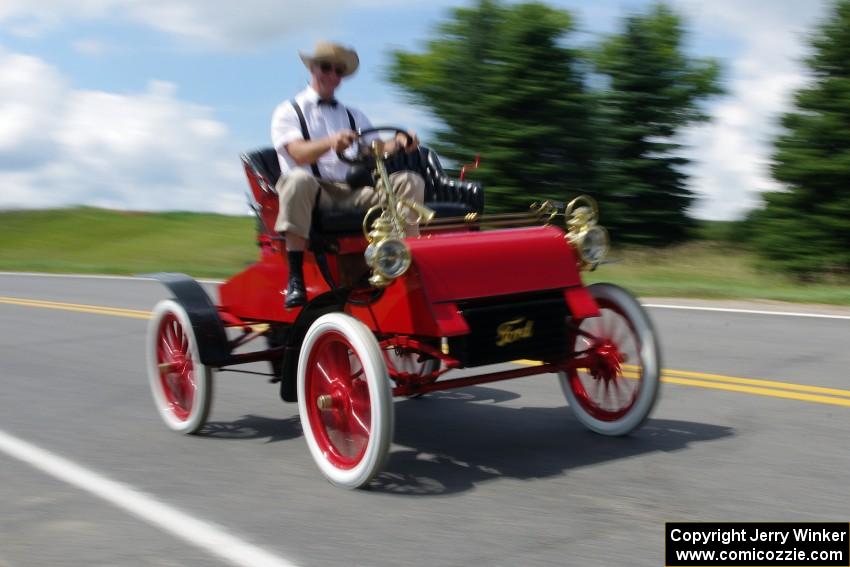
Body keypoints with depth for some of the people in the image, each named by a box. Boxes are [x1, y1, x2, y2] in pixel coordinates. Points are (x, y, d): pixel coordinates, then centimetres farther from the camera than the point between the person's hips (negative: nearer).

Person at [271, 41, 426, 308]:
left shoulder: (354, 116, 25)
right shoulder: (289, 111, 10)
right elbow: (298, 153, -10)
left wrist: (398, 143, -15)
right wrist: (331, 142, -30)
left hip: (353, 194, 4)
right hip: (313, 193, -4)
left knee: (409, 182, -16)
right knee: (298, 180, -39)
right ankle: (295, 278, -36)